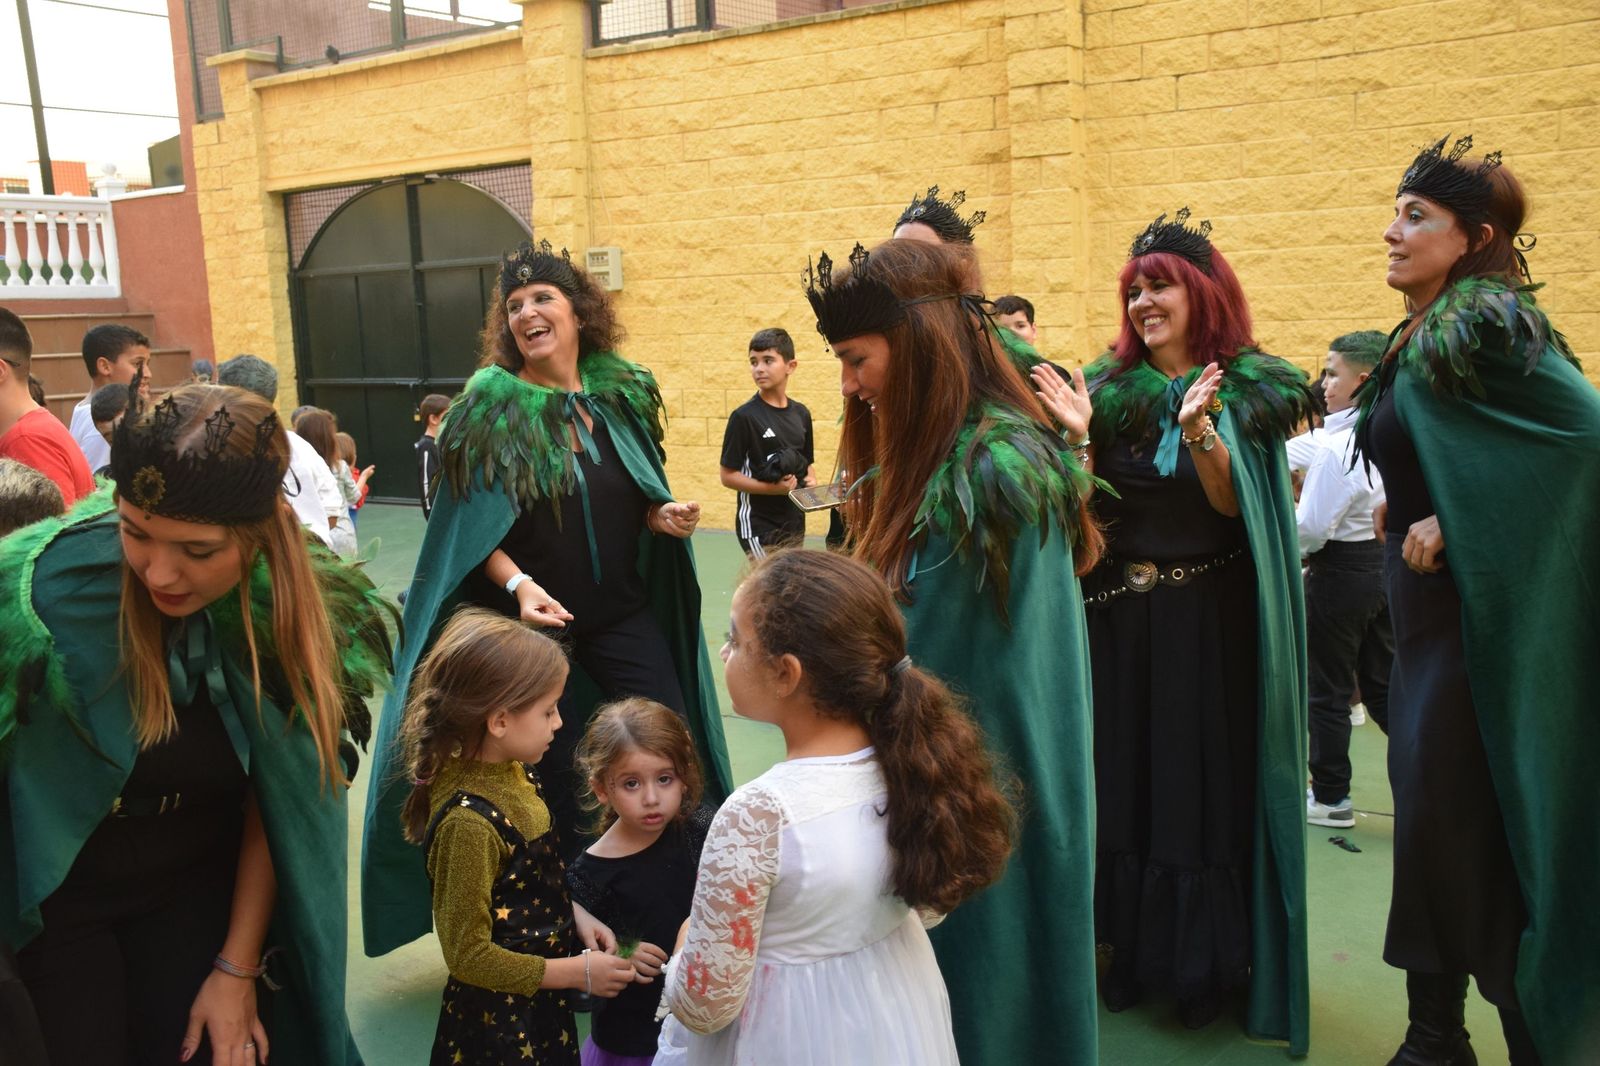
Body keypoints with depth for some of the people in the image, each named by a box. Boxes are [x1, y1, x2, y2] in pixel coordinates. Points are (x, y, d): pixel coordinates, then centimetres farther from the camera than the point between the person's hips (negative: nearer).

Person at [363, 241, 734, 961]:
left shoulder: (623, 394, 3)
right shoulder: (490, 407, -6)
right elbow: (474, 528, -7)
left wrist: (664, 516, -8)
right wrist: (518, 585, -22)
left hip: (624, 616, 3)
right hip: (532, 623, -3)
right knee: (560, 774, 7)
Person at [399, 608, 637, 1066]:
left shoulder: (516, 772, -3)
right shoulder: (469, 820, -29)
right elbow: (468, 954, -22)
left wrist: (577, 916, -1)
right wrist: (578, 972, -18)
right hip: (498, 1024, -8)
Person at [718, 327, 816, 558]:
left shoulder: (801, 413, 6)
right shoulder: (744, 416, -11)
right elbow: (728, 475, -11)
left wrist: (811, 482, -4)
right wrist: (772, 488, -23)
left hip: (794, 522, 6)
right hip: (758, 524, -6)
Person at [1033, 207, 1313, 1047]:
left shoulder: (1245, 389, -2)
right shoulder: (1109, 387, 5)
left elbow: (1231, 500, -13)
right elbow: (1087, 511, 1)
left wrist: (1199, 430, -29)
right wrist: (1079, 439, -16)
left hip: (1210, 617, -3)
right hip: (1121, 614, 3)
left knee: (1205, 780, 4)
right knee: (1123, 778, 8)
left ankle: (1208, 964, 20)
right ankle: (1133, 951, 22)